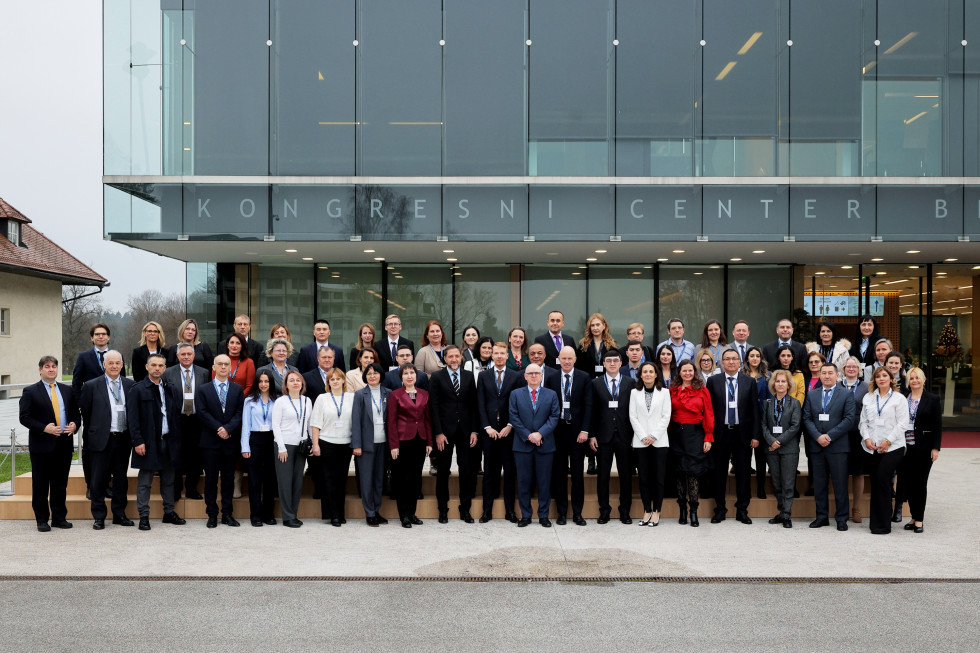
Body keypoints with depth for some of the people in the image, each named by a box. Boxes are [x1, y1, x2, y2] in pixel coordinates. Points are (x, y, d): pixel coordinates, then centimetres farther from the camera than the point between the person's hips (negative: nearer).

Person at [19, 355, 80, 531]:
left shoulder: (67, 390, 13)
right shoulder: (30, 392, 1)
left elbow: (76, 412, 16)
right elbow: (25, 418, -6)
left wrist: (75, 424, -5)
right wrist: (44, 428, -18)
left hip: (64, 444, 3)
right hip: (41, 445, -3)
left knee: (61, 484, 9)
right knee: (40, 485, 3)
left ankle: (59, 518, 17)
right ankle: (42, 520, 12)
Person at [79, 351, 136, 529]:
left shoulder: (131, 385, 6)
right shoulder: (91, 386, -1)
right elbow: (84, 411, 5)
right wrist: (92, 432, 7)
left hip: (123, 439, 3)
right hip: (102, 439, -2)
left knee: (121, 479, 10)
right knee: (99, 480, 3)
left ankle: (119, 514, 21)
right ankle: (99, 516, 13)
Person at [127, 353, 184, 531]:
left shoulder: (172, 390, 12)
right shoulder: (137, 390, -3)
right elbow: (132, 418, -7)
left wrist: (176, 440, 8)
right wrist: (138, 441, -14)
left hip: (169, 441, 5)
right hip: (148, 442, -5)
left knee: (168, 479, 12)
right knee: (144, 481, 1)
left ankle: (169, 512, 22)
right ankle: (144, 516, 8)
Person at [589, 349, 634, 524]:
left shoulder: (630, 384, 6)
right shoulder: (596, 384, 6)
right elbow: (592, 411, 3)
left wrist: (634, 435, -2)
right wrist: (592, 435, -2)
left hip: (624, 436, 0)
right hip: (603, 436, 0)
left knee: (626, 474, 5)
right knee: (603, 474, 4)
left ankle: (625, 510, 16)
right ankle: (604, 510, 14)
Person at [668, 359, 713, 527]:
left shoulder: (702, 390, 2)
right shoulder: (673, 390, 7)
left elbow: (708, 415, 1)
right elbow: (668, 414, 6)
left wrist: (708, 438, -5)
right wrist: (667, 435, -2)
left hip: (695, 433, -2)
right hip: (677, 434, 2)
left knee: (692, 471, -6)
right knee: (680, 472, 5)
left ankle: (694, 512, -2)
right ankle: (682, 511, 12)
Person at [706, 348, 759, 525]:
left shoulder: (750, 382, 5)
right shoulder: (713, 381, 3)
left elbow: (755, 410, 4)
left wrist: (755, 436, -2)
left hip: (742, 434, 0)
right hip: (720, 433, 0)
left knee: (743, 473, 5)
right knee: (719, 472, 6)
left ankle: (742, 510, 16)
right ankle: (720, 509, 17)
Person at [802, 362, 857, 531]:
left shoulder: (846, 395, 2)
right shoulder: (811, 395, 12)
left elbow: (849, 419, -7)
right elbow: (807, 418, 6)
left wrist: (830, 436, -14)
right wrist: (817, 436, -10)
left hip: (838, 446, -3)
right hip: (816, 446, 3)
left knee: (840, 484, 1)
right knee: (819, 484, 8)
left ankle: (841, 518, 10)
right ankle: (822, 516, 17)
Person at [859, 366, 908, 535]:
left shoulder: (899, 398, 2)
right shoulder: (868, 398, 14)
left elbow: (902, 424, -4)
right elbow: (863, 421, 14)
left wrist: (888, 441, -11)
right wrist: (867, 438, -2)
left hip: (893, 447, -4)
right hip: (873, 448, 4)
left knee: (882, 479, -13)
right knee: (875, 482, 4)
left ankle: (883, 525, -4)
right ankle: (876, 523, 12)